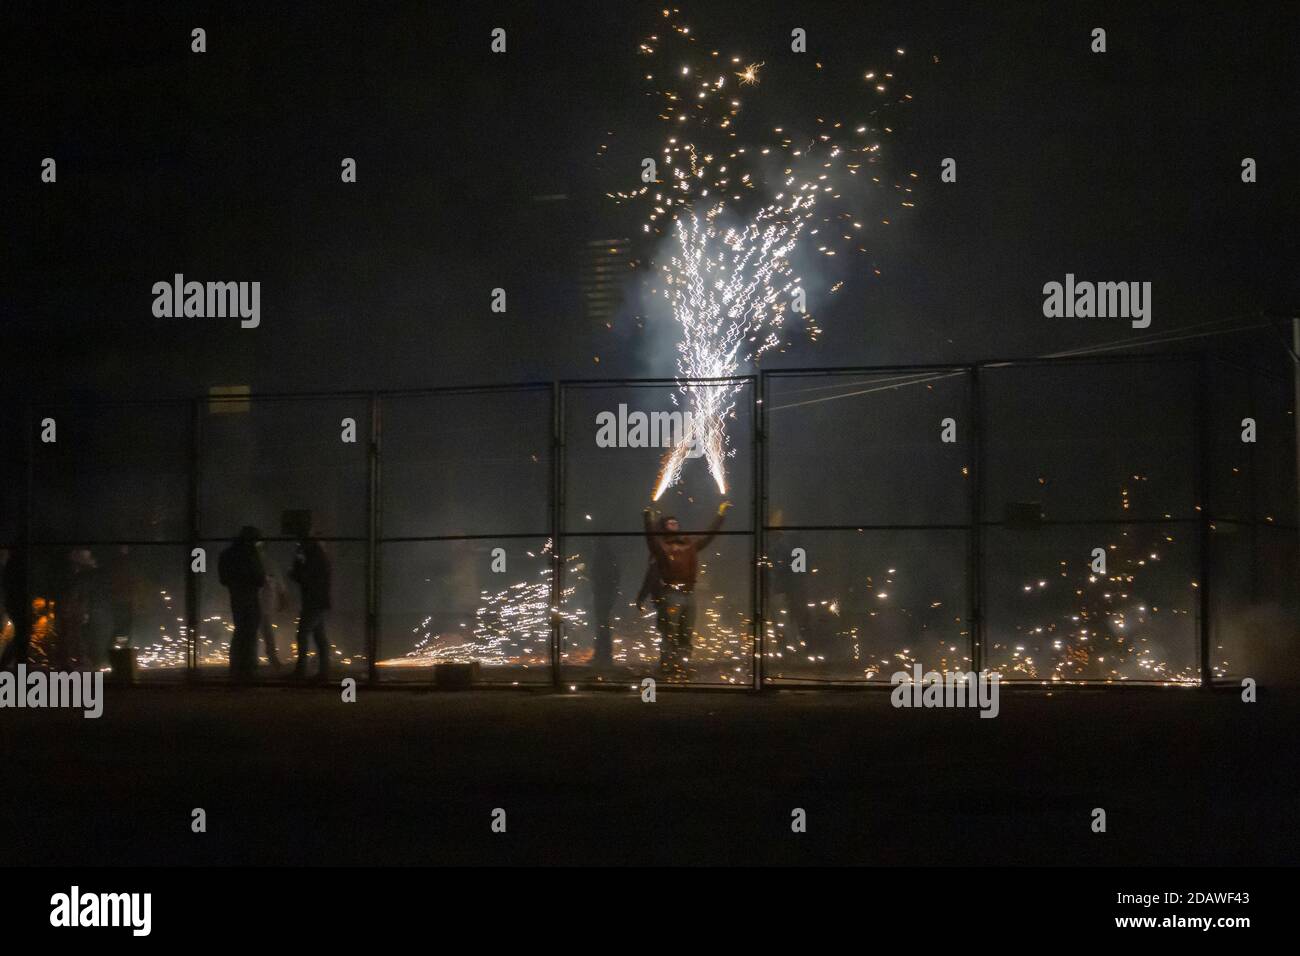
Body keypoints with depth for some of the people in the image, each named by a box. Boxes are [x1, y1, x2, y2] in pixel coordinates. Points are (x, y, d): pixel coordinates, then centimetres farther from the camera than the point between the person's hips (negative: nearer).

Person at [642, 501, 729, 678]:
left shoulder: (690, 544, 17)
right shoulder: (660, 545, 1)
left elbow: (708, 535, 26)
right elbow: (651, 534, -18)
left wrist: (720, 515, 29)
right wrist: (648, 516, -34)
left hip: (689, 595, 6)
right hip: (670, 595, -6)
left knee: (686, 637, 11)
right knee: (669, 637, -6)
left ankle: (683, 669, 17)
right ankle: (667, 670, -5)